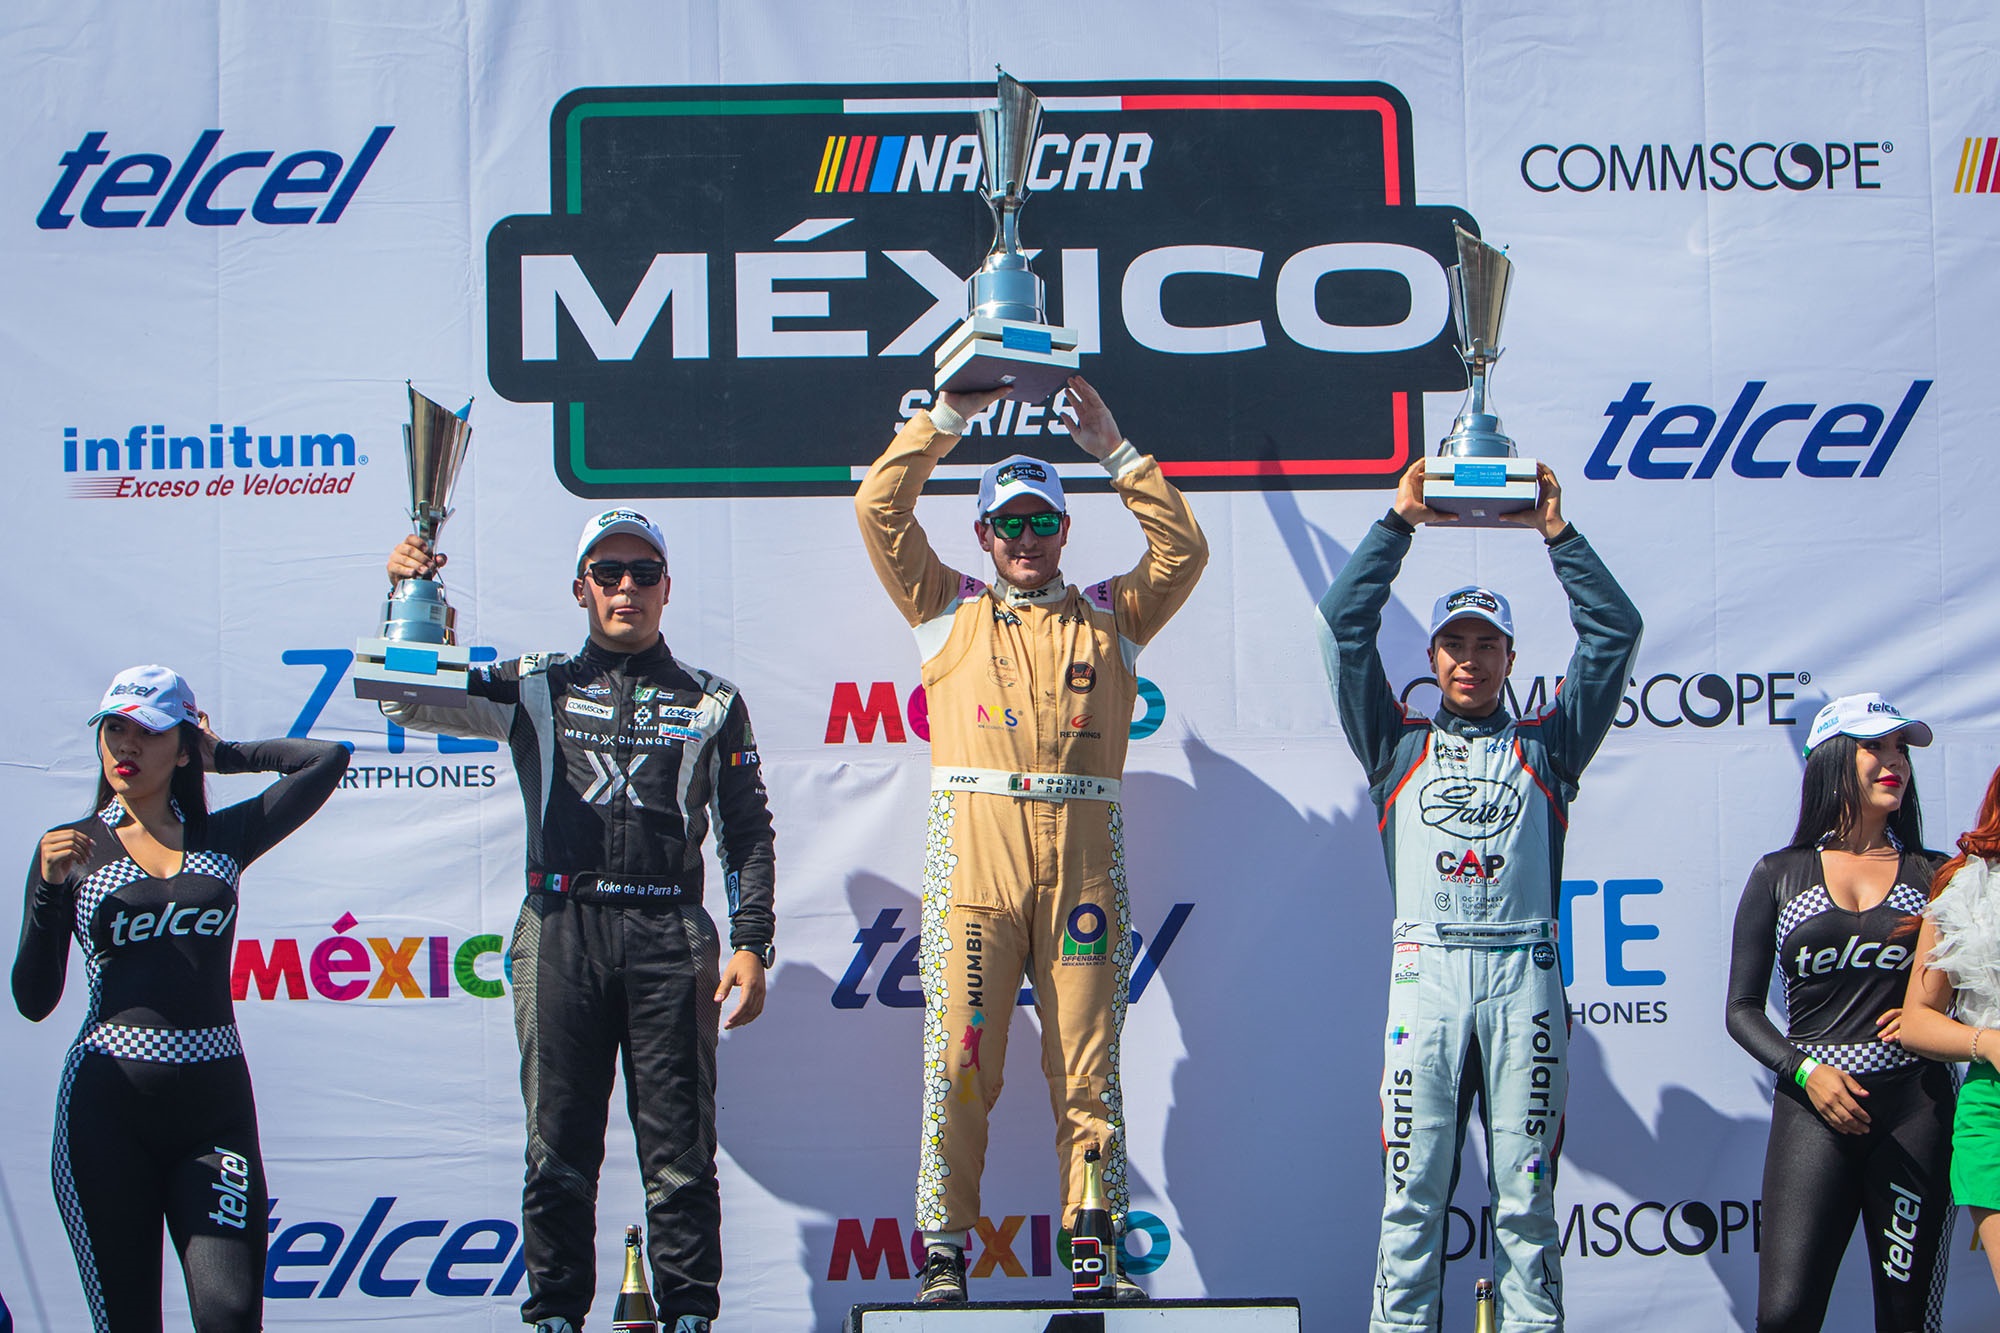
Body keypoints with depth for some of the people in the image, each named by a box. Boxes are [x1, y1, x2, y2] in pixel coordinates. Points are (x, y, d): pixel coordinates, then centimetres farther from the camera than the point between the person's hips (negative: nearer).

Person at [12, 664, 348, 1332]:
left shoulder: (224, 838, 11)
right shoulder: (72, 846, 7)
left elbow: (328, 759, 8)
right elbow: (33, 1000, 1)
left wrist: (225, 755, 15)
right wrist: (51, 890, -12)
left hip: (215, 1105, 1)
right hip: (108, 1108, -1)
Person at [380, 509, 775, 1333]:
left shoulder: (710, 702, 12)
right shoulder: (535, 688, 12)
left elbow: (747, 833, 13)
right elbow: (406, 698, 9)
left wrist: (751, 943, 3)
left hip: (670, 936, 0)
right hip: (560, 933, 0)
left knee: (680, 1150, -1)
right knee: (559, 1149, 4)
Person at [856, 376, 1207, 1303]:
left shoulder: (1109, 617, 20)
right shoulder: (949, 611, 17)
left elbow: (1183, 550, 11)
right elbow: (880, 509, 11)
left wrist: (1115, 451, 10)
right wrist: (948, 416, 11)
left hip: (1081, 855, 1)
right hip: (973, 849, -1)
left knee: (1087, 1064, 1)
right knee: (959, 1057, -4)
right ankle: (944, 1251, 0)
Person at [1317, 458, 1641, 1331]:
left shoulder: (1544, 746, 18)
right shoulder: (1399, 745, 17)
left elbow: (1615, 632, 12)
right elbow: (1345, 621, 10)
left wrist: (1556, 532, 10)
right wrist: (1401, 520, 10)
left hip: (1524, 972, 0)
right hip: (1425, 969, 0)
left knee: (1526, 1193, 0)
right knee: (1412, 1188, -3)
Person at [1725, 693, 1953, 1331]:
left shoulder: (1935, 875, 11)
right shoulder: (1779, 874, 8)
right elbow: (1742, 1008, 8)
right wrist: (1803, 1070, -9)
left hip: (1915, 1106, 1)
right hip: (1814, 1103, -1)